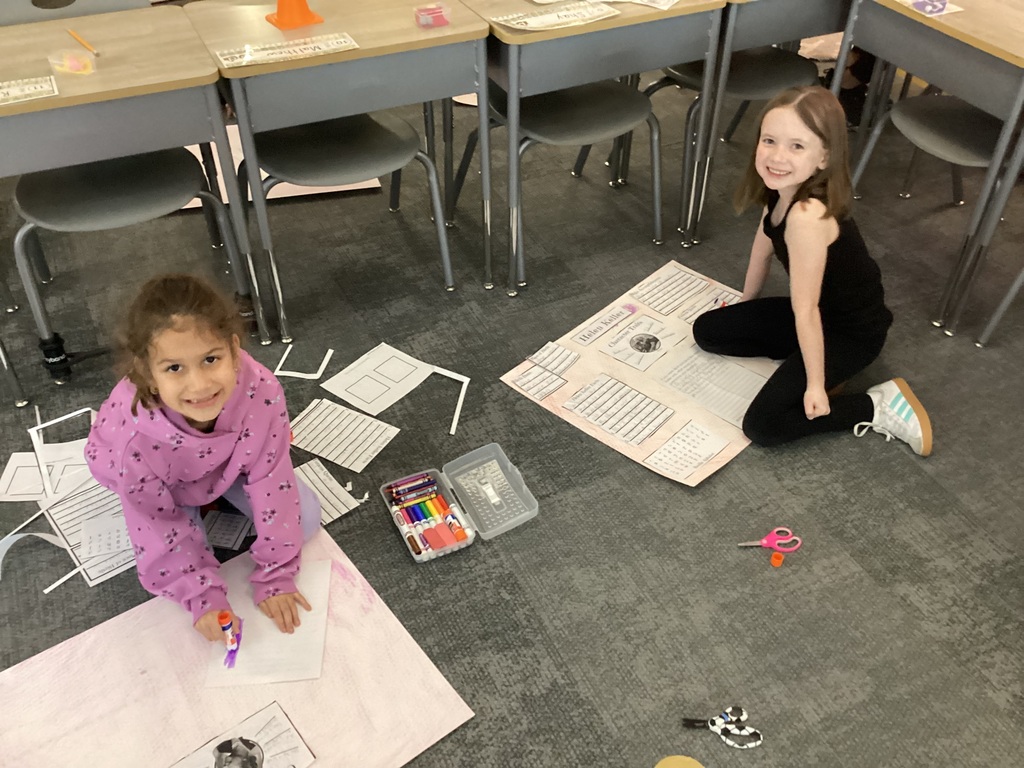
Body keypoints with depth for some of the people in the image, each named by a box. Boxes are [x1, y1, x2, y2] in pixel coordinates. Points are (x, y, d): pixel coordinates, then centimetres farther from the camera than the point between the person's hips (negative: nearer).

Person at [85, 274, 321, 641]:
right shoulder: (136, 440, -41)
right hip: (163, 484, -1)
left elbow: (271, 481, -28)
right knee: (165, 560, -15)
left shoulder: (261, 391, -40)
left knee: (305, 519, -5)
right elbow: (159, 532, -25)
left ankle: (214, 495, 16)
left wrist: (274, 577, -22)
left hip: (229, 460, 1)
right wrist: (203, 598, -22)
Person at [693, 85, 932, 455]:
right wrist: (744, 303, 21)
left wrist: (816, 385, -21)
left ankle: (880, 406, -1)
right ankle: (806, 359, 10)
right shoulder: (783, 189, -10)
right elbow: (763, 245, 8)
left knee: (762, 426, -16)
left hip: (852, 331, -8)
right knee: (706, 331, 7)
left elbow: (805, 311, -30)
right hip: (821, 310, 8)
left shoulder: (807, 216, -36)